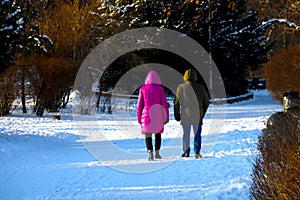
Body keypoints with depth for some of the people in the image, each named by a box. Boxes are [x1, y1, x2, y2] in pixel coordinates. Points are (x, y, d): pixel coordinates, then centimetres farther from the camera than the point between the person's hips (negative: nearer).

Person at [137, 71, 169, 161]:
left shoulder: (143, 89, 2)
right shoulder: (160, 89, -1)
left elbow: (139, 105, 3)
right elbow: (164, 104, -4)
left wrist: (139, 118, 9)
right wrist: (166, 117, 1)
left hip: (146, 114, 0)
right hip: (158, 115, 0)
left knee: (148, 134, 0)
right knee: (158, 133, 17)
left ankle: (150, 152, -17)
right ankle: (157, 152, 11)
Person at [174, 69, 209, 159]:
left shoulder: (180, 87, -2)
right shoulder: (200, 88, -1)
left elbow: (176, 102, 2)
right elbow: (206, 102, 6)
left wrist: (177, 115, 11)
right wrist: (202, 113, 18)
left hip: (185, 115, 0)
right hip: (197, 115, 0)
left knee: (186, 134, 10)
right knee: (197, 134, 5)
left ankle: (186, 152, 11)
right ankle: (197, 152, -2)